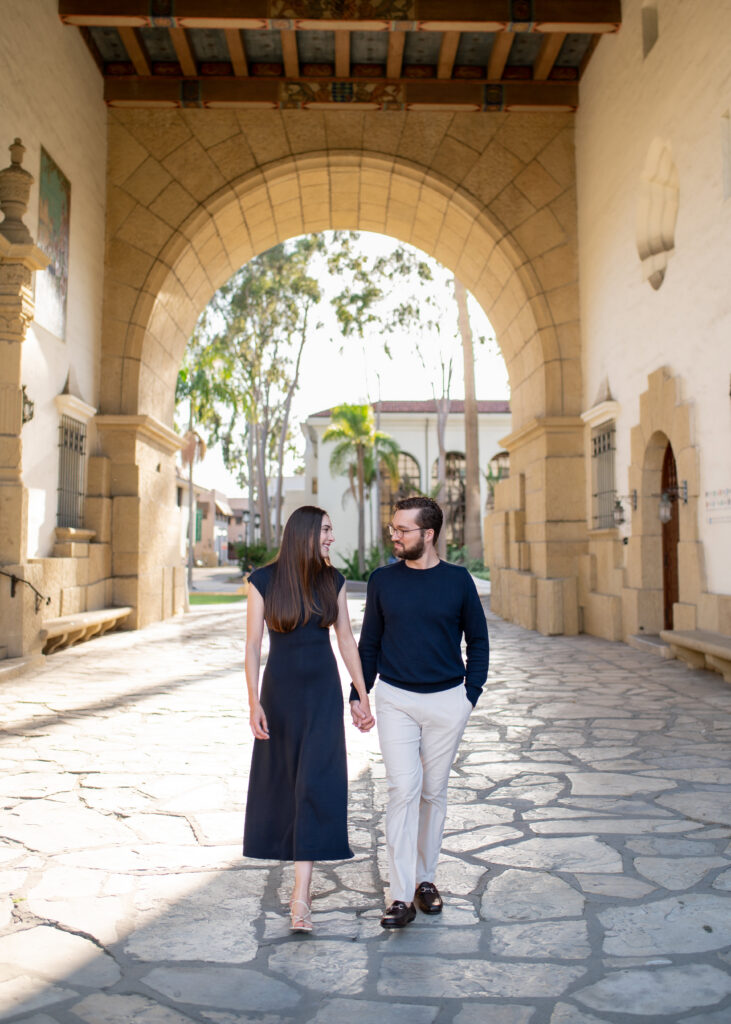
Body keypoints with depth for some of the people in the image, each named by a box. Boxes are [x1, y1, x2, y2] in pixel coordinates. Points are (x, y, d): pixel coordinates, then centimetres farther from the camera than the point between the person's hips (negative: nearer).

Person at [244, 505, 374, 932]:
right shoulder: (263, 580, -8)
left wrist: (363, 697, 3)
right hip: (280, 689, 0)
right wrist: (254, 703, -12)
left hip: (324, 691, 0)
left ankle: (301, 895, -7)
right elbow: (253, 644, -6)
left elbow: (347, 639, 4)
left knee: (316, 784, -9)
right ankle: (302, 859, 40)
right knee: (282, 780, 14)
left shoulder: (333, 580, -1)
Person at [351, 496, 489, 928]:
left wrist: (471, 694, 0)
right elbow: (369, 641, 8)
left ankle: (426, 878, 28)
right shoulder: (383, 580, 1)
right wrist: (358, 694, 2)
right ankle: (402, 896, -2)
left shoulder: (458, 579, -2)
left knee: (433, 792, 11)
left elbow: (478, 639, 7)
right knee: (403, 790, -8)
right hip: (396, 699, 0)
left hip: (447, 701, 0)